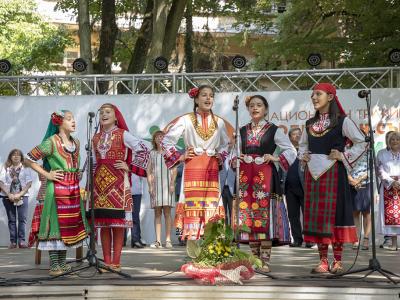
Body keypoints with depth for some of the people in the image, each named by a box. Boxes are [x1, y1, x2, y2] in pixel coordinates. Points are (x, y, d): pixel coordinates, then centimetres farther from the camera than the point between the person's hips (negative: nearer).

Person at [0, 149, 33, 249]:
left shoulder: (26, 168, 4)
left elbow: (29, 183, -2)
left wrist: (20, 195, -12)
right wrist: (9, 195, -11)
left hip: (22, 196, -1)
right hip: (8, 197, 1)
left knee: (22, 219, -7)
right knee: (11, 219, 3)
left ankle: (21, 240, -6)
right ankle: (13, 241, 5)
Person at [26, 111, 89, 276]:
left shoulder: (76, 142, 13)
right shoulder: (51, 142, -9)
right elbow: (30, 158, -9)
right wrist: (46, 174, -11)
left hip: (73, 189, 7)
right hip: (57, 188, -7)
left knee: (70, 225, 8)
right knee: (56, 225, -7)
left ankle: (63, 262, 17)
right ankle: (54, 265, -5)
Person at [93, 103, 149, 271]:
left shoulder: (123, 134, 1)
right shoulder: (96, 138, 16)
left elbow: (143, 150, -4)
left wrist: (130, 167, -7)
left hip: (118, 182, -5)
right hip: (100, 182, 5)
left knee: (118, 223, -4)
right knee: (103, 224, 3)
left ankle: (116, 262, -2)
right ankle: (107, 261, 8)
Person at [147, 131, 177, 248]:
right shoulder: (152, 153, 15)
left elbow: (174, 169, 1)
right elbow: (149, 170, 11)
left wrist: (172, 184, -9)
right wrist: (150, 185, 0)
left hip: (167, 184, -3)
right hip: (155, 185, 3)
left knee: (167, 212, -7)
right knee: (157, 213, 0)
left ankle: (168, 240, -9)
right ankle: (158, 241, -3)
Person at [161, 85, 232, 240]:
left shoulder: (219, 122, 12)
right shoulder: (186, 120, 1)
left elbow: (225, 144, 27)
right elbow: (166, 140, 3)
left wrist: (220, 156, 10)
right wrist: (179, 157, -1)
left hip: (212, 169, 3)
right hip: (193, 168, -3)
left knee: (212, 206, -2)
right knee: (192, 205, -8)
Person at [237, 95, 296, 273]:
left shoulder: (274, 130, 4)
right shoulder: (243, 131, 15)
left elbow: (291, 151, 4)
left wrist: (276, 158, -10)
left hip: (265, 176, -4)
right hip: (246, 177, 4)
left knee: (265, 216, -9)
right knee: (248, 218, 1)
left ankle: (265, 260, -7)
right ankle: (255, 258, 8)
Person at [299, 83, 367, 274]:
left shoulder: (342, 121, -2)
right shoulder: (310, 124, 14)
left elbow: (362, 143, -2)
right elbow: (302, 145, 28)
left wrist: (344, 156, -11)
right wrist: (303, 155, 8)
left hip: (333, 172, -5)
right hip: (313, 173, 5)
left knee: (334, 212, -6)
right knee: (316, 213, 2)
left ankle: (338, 261, 0)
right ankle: (323, 261, 7)